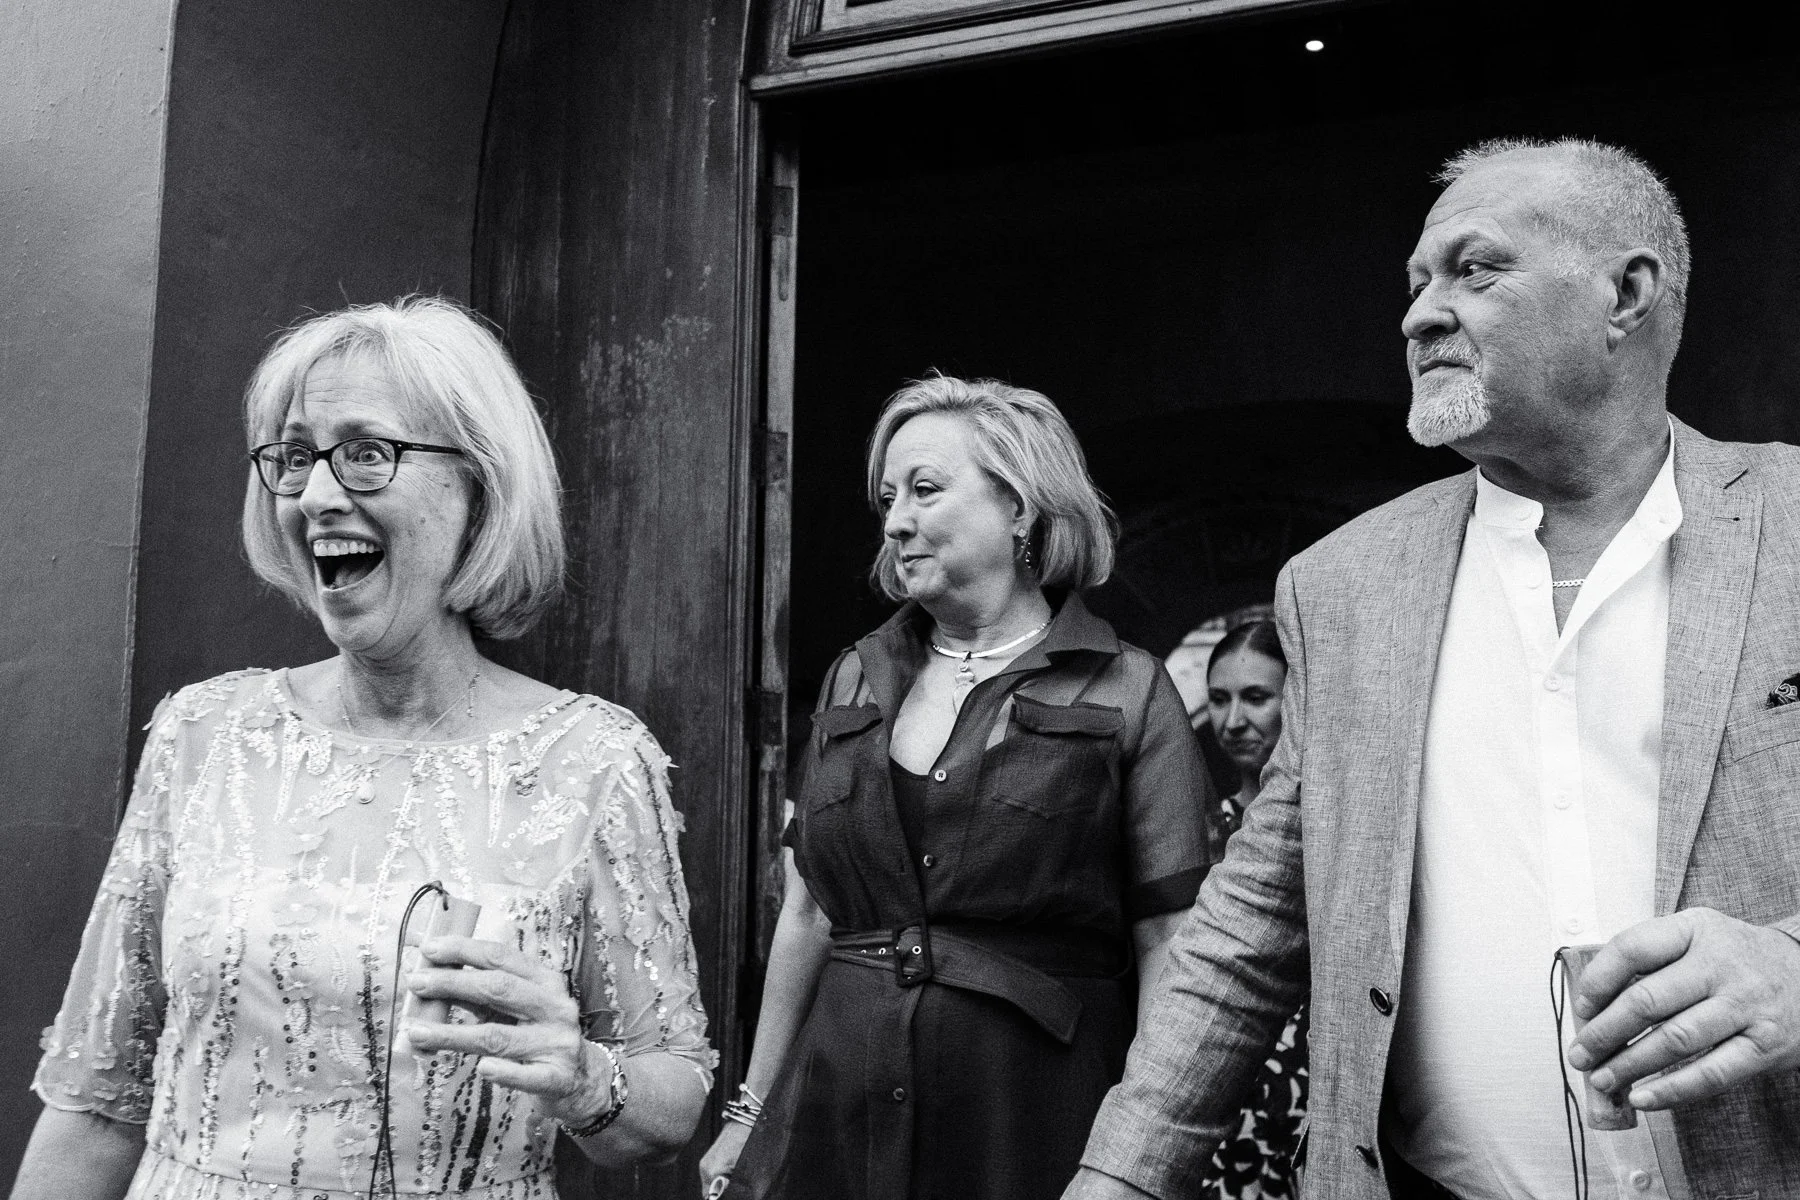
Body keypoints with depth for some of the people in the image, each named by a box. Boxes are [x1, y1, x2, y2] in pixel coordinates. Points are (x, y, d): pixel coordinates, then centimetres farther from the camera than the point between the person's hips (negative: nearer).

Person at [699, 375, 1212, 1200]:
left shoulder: (1128, 695, -4)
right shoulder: (854, 682, 9)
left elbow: (1167, 946, -8)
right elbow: (808, 914, 12)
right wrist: (752, 1113, 13)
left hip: (1036, 1120, -3)